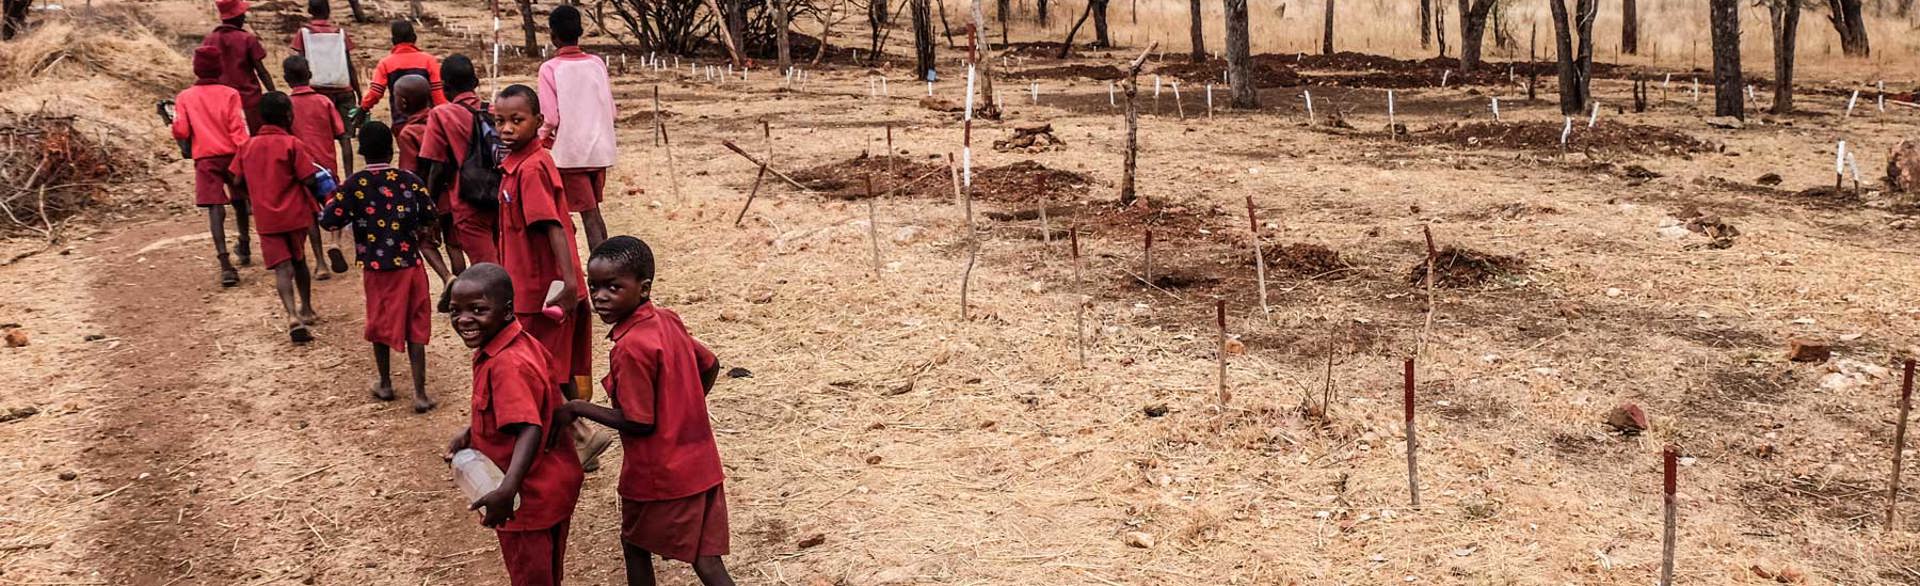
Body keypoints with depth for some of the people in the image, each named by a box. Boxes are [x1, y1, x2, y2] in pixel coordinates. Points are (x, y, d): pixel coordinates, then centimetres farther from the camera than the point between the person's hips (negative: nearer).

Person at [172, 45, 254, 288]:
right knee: (239, 201, 23)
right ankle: (244, 249, 41)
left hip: (205, 159, -1)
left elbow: (180, 131, -3)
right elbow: (238, 128, -10)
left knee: (215, 209, -7)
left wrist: (187, 149, 17)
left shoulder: (184, 97, 0)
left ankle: (226, 265, -22)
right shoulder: (230, 94, -2)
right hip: (232, 155, 1)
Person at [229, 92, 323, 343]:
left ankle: (292, 315, -24)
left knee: (282, 267, -4)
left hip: (266, 219, 1)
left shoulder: (248, 145, 4)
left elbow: (237, 181, 7)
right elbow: (309, 180, -14)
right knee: (298, 261, 20)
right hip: (294, 215, -1)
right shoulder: (291, 144, -9)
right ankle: (306, 310, 34)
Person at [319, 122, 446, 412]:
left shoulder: (353, 185, -8)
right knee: (415, 328, 5)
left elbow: (329, 220, -9)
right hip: (410, 264, 0)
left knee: (380, 324, 19)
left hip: (375, 267, 0)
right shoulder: (411, 181, -5)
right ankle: (420, 392, 0)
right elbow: (429, 221, -6)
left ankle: (385, 384, 33)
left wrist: (333, 199, 10)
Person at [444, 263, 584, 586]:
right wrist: (470, 433, 5)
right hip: (551, 485, 9)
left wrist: (506, 490, -46)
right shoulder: (521, 343, 1)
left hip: (529, 495, -9)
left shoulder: (507, 364, -28)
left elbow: (529, 429, -36)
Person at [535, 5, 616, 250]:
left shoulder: (550, 68, -10)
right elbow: (611, 110, 6)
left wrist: (542, 137, 7)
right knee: (595, 212, 19)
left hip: (571, 152, -4)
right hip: (600, 149, 5)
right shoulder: (597, 63, 3)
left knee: (589, 216, -3)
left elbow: (551, 118, -13)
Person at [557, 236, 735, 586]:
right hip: (699, 464, 7)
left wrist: (578, 408, -10)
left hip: (658, 475, -7)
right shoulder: (667, 321, 2)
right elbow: (710, 365, 14)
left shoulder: (631, 347, -23)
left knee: (635, 543, 17)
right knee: (705, 557, 7)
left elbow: (638, 422, -20)